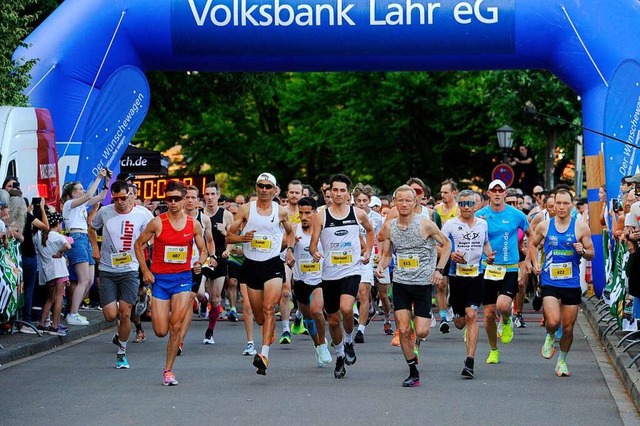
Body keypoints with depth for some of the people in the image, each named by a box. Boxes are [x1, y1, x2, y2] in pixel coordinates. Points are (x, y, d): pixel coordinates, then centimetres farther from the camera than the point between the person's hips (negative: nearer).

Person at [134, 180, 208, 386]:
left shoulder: (194, 224, 1)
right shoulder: (157, 223, -6)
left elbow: (203, 250, 12)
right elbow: (139, 244, 4)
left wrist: (200, 263, -10)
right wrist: (145, 270, -4)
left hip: (183, 278, 1)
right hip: (160, 278, -1)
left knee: (176, 327, -10)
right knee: (161, 331, -2)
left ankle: (168, 369, 2)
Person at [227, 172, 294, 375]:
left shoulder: (281, 212, 4)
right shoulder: (245, 209, 1)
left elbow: (289, 232, 23)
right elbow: (229, 237, 2)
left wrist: (289, 248, 5)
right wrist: (243, 238, -18)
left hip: (273, 265, -1)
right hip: (251, 265, 2)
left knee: (269, 309, -20)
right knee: (259, 316, 9)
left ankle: (264, 354, -26)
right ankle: (270, 332, 45)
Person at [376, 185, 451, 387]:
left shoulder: (425, 224, -10)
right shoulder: (389, 227, 2)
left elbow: (446, 244, 2)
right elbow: (386, 254, 13)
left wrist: (439, 269, -6)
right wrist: (380, 266, -9)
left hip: (423, 282, -3)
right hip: (400, 283, 3)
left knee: (421, 332, -8)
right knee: (403, 330, -5)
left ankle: (427, 317, 31)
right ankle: (413, 373, 8)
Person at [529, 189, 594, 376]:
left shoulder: (581, 227, -2)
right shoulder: (544, 226, 0)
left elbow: (591, 254, 5)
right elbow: (533, 244, 18)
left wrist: (583, 251, -17)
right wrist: (535, 263, 4)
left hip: (572, 283, 1)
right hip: (550, 282, -1)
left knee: (568, 327, 9)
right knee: (553, 322, -20)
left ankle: (562, 361, 31)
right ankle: (550, 337, 16)